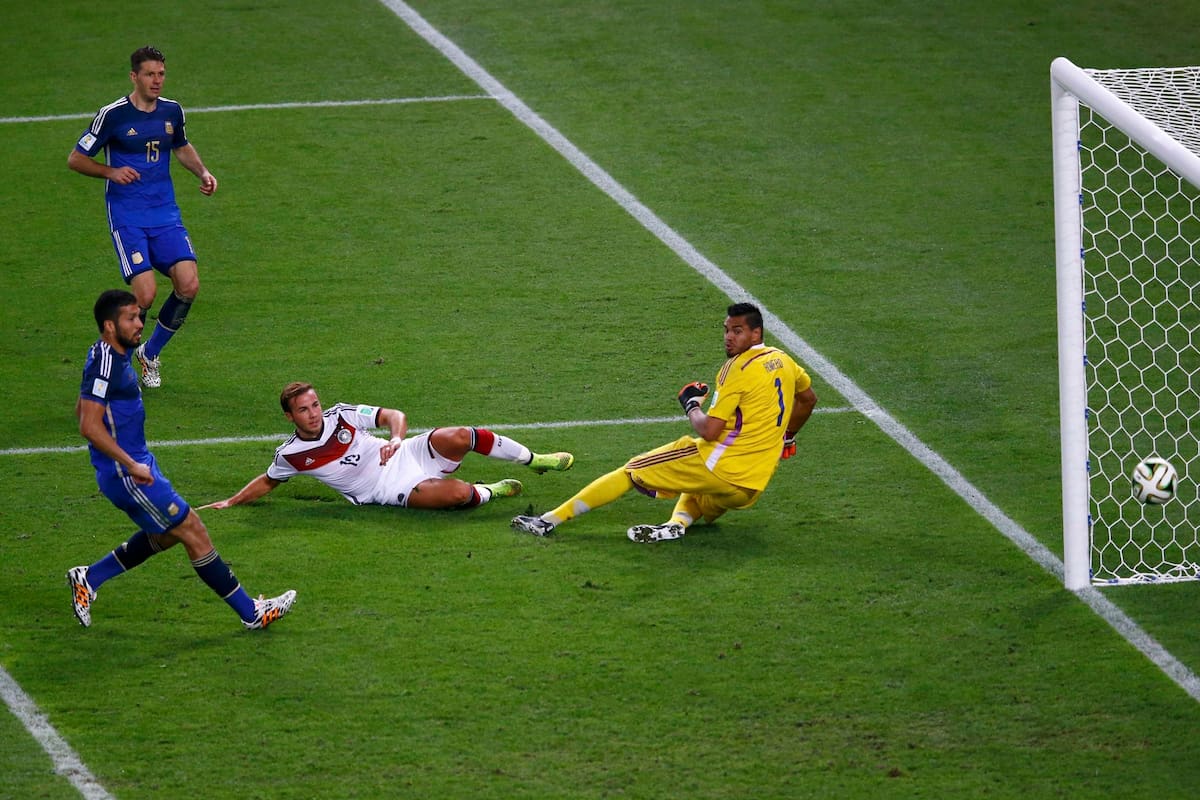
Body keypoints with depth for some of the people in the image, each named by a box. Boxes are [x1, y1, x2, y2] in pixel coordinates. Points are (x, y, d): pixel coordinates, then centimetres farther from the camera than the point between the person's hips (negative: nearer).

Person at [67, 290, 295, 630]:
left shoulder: (115, 357, 10)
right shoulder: (105, 364, -22)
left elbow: (81, 410, 22)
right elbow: (89, 426, -28)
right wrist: (131, 465, -26)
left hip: (136, 463, 11)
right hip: (126, 474, -11)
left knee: (165, 534, 22)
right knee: (193, 531, -4)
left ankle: (89, 578, 24)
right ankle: (250, 612, 3)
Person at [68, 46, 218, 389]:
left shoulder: (172, 111, 7)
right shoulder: (112, 115, -8)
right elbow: (76, 159, -1)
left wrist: (203, 173, 10)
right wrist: (112, 172, -16)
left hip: (166, 215, 5)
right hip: (127, 216, -5)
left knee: (189, 285, -12)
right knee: (145, 293, -18)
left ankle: (150, 353, 13)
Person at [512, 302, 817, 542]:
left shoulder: (739, 367, -12)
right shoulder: (782, 361, 12)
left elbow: (709, 431, -17)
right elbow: (808, 399, 32)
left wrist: (691, 405, 2)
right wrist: (786, 438, 42)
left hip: (720, 466, -8)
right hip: (751, 489, 8)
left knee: (630, 472, 4)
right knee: (695, 491, 35)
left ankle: (551, 519, 0)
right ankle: (677, 523, -4)